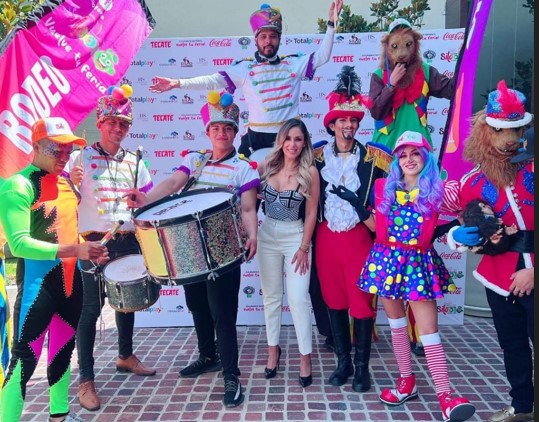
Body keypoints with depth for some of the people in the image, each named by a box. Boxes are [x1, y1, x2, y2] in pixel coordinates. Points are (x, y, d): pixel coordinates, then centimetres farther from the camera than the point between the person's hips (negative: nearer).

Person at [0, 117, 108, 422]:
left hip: (71, 278, 8)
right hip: (38, 280, -7)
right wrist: (76, 250, -31)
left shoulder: (67, 183, 11)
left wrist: (90, 247, 7)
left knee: (64, 349, 18)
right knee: (25, 358, -4)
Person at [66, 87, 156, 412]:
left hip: (129, 241, 5)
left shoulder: (135, 162, 9)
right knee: (92, 309, -4)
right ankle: (86, 380, 6)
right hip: (95, 242, -4)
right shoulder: (81, 156, -2)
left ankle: (126, 356, 38)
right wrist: (71, 182, -24)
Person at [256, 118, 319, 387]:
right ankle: (273, 349, 28)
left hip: (296, 237, -3)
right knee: (271, 296, 12)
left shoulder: (310, 172, -10)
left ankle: (305, 357, 11)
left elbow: (311, 213, -8)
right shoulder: (266, 167, -1)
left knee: (298, 298, -4)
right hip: (267, 236, 3)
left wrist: (304, 248, -9)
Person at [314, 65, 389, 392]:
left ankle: (362, 366, 17)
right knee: (335, 300, 10)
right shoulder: (318, 156, 3)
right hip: (327, 238, 2)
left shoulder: (372, 157, -2)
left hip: (358, 237, -2)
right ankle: (344, 361, 26)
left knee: (362, 301, 2)